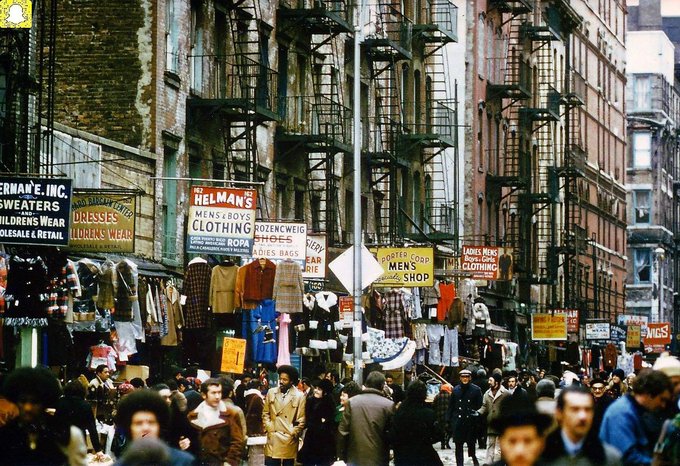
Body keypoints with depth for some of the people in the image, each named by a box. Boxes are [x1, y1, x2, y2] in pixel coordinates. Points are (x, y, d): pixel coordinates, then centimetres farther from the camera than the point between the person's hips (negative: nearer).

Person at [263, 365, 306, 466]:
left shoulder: (299, 396, -2)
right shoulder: (271, 392, 7)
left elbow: (301, 420, 0)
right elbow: (265, 413, 12)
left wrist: (293, 433, -5)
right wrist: (269, 428, 1)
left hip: (289, 441, -2)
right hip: (272, 439, 2)